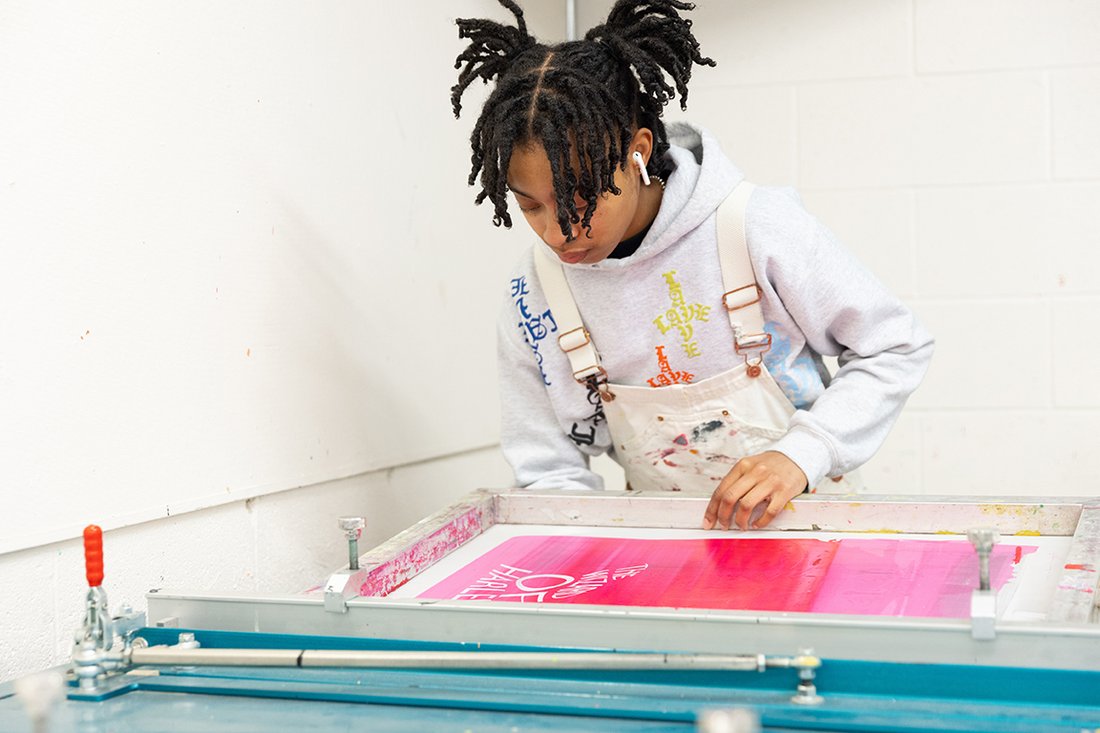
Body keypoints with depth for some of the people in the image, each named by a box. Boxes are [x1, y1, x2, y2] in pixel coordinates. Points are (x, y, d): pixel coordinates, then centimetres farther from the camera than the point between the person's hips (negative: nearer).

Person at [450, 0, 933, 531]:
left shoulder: (757, 229, -18)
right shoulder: (536, 288, -8)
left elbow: (895, 348, -7)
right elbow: (548, 471, -2)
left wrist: (801, 453, -19)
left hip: (801, 522, -2)